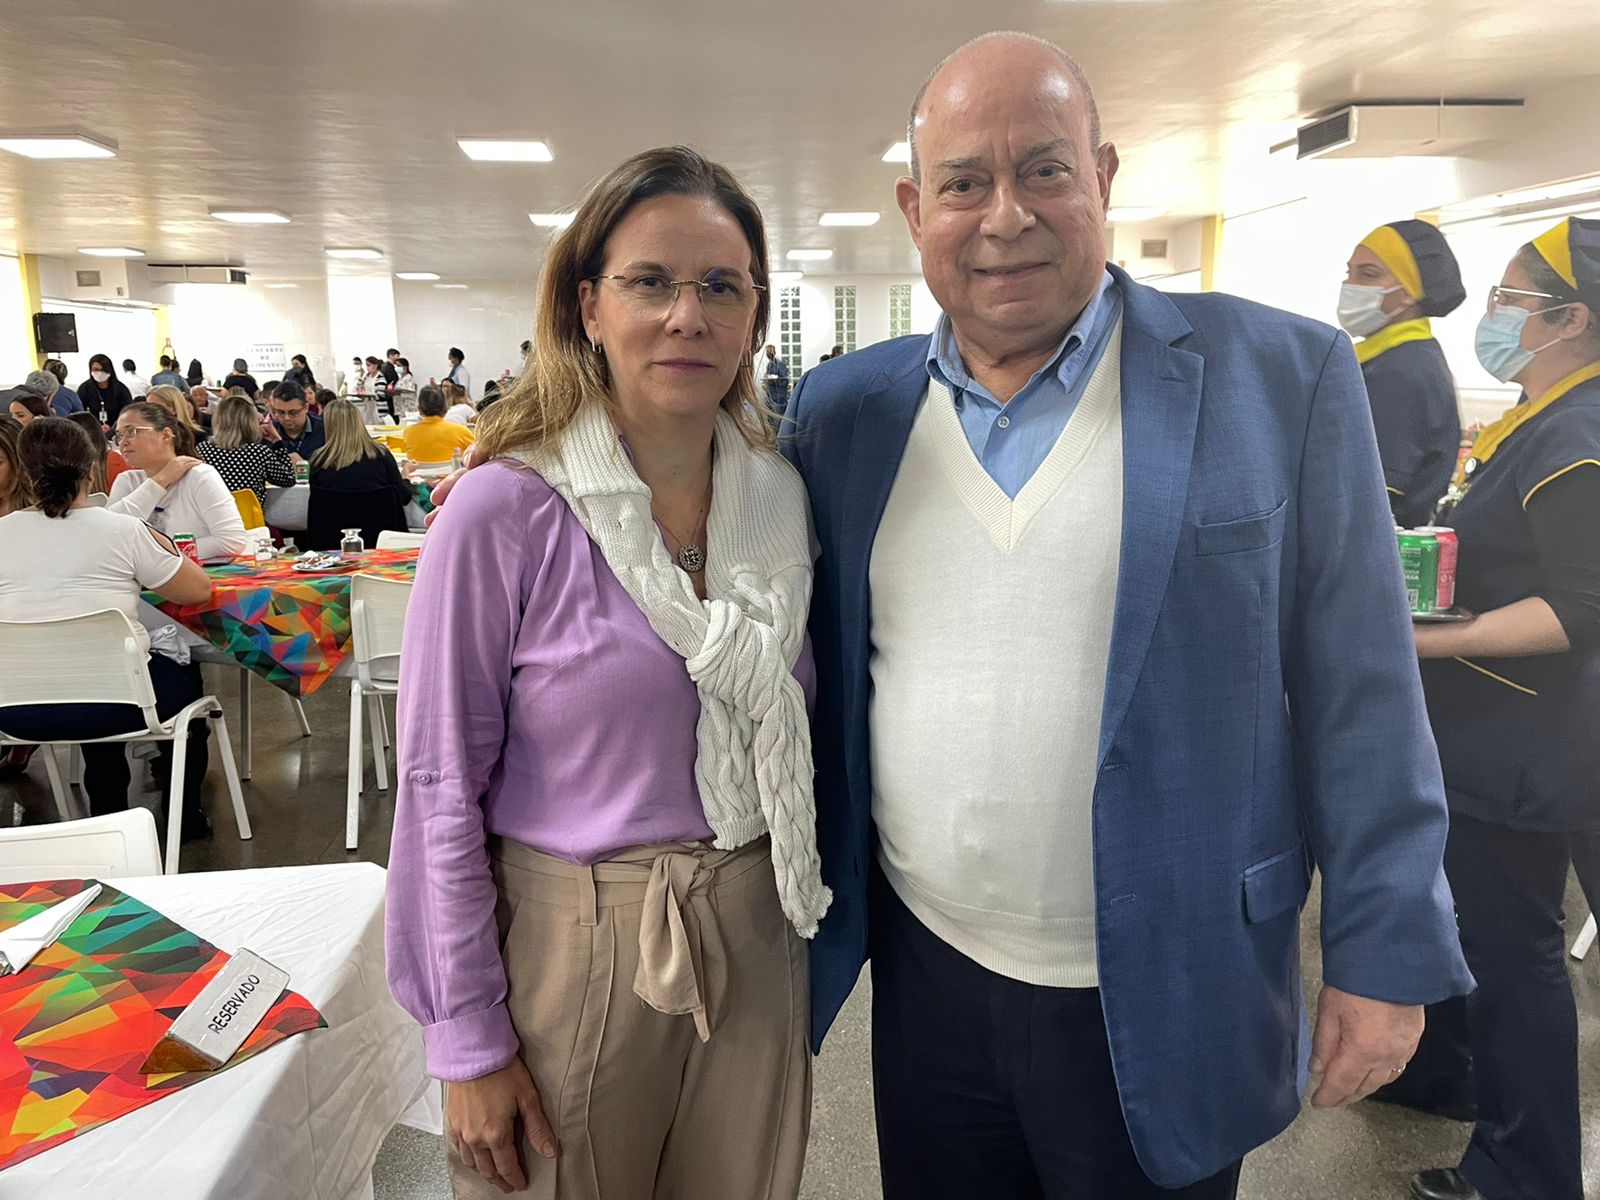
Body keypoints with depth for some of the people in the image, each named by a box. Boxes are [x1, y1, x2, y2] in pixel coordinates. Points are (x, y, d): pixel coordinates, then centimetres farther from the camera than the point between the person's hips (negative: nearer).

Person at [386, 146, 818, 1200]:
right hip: (570, 948, -4)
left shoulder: (782, 496, -2)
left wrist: (806, 904, 11)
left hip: (754, 942, 4)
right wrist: (467, 1042, -9)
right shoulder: (506, 511, -16)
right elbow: (442, 783, -12)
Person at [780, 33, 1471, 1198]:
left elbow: (1360, 698, -6)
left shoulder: (1283, 377, -9)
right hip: (924, 973, 3)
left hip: (1164, 1003, -2)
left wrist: (1385, 953, -4)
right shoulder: (845, 410, 0)